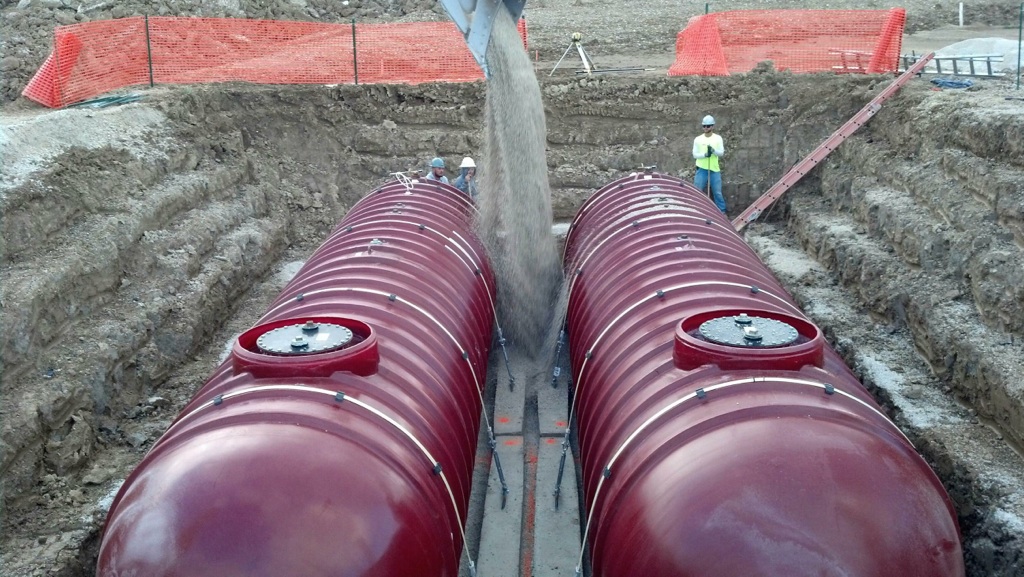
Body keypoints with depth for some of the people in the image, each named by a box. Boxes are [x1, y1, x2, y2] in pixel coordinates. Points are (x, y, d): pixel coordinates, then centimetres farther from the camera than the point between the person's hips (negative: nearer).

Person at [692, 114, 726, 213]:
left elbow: (721, 153, -3)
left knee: (718, 193, 5)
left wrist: (714, 150, -24)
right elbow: (695, 154, 0)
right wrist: (705, 154, -19)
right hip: (701, 169, 0)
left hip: (714, 170, 0)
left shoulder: (718, 138, 4)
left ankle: (722, 211, 14)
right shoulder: (698, 139, 3)